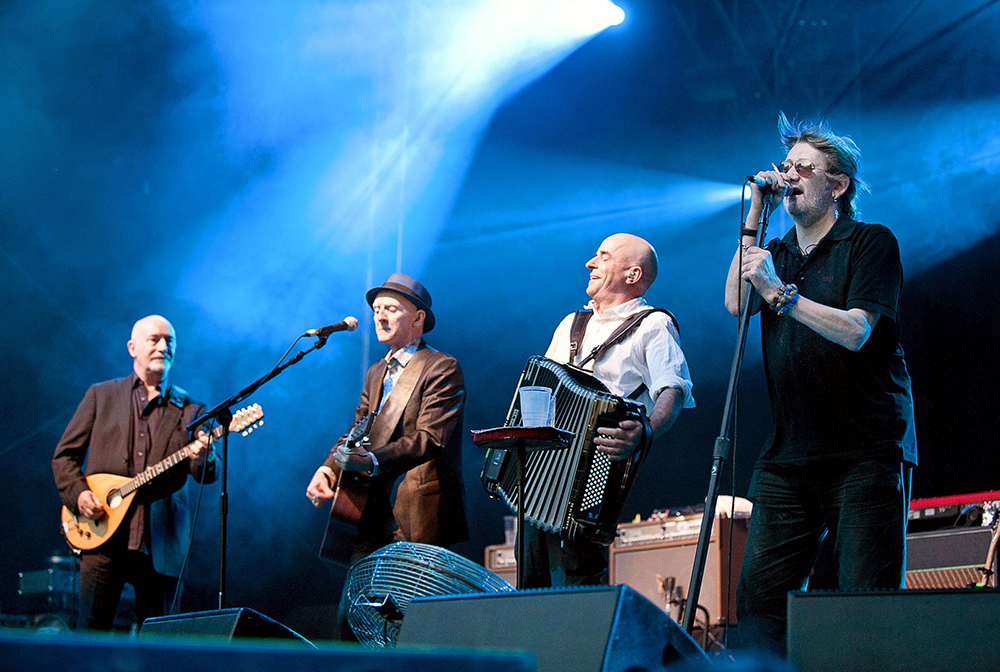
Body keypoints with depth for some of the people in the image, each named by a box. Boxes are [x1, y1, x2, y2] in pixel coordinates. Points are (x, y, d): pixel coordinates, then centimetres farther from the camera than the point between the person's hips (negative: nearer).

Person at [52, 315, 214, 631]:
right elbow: (65, 455, 12)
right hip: (103, 538, -1)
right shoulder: (100, 395, 13)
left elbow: (208, 475, 4)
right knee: (90, 631, -8)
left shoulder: (190, 410, 13)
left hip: (159, 544, 1)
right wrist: (77, 494, -6)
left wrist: (202, 458, -20)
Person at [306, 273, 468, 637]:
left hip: (418, 521, -8)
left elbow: (429, 440, -16)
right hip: (374, 518, 8)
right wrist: (327, 468, -4)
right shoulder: (376, 373, 23)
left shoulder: (442, 369, -4)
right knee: (351, 620, 2)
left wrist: (373, 460, -30)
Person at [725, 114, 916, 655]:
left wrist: (780, 293, -20)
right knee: (758, 595, -3)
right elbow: (735, 304, 0)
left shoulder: (872, 243, 2)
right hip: (788, 457, 5)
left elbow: (855, 330, -12)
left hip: (866, 453, -5)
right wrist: (755, 215, 2)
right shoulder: (778, 254, 19)